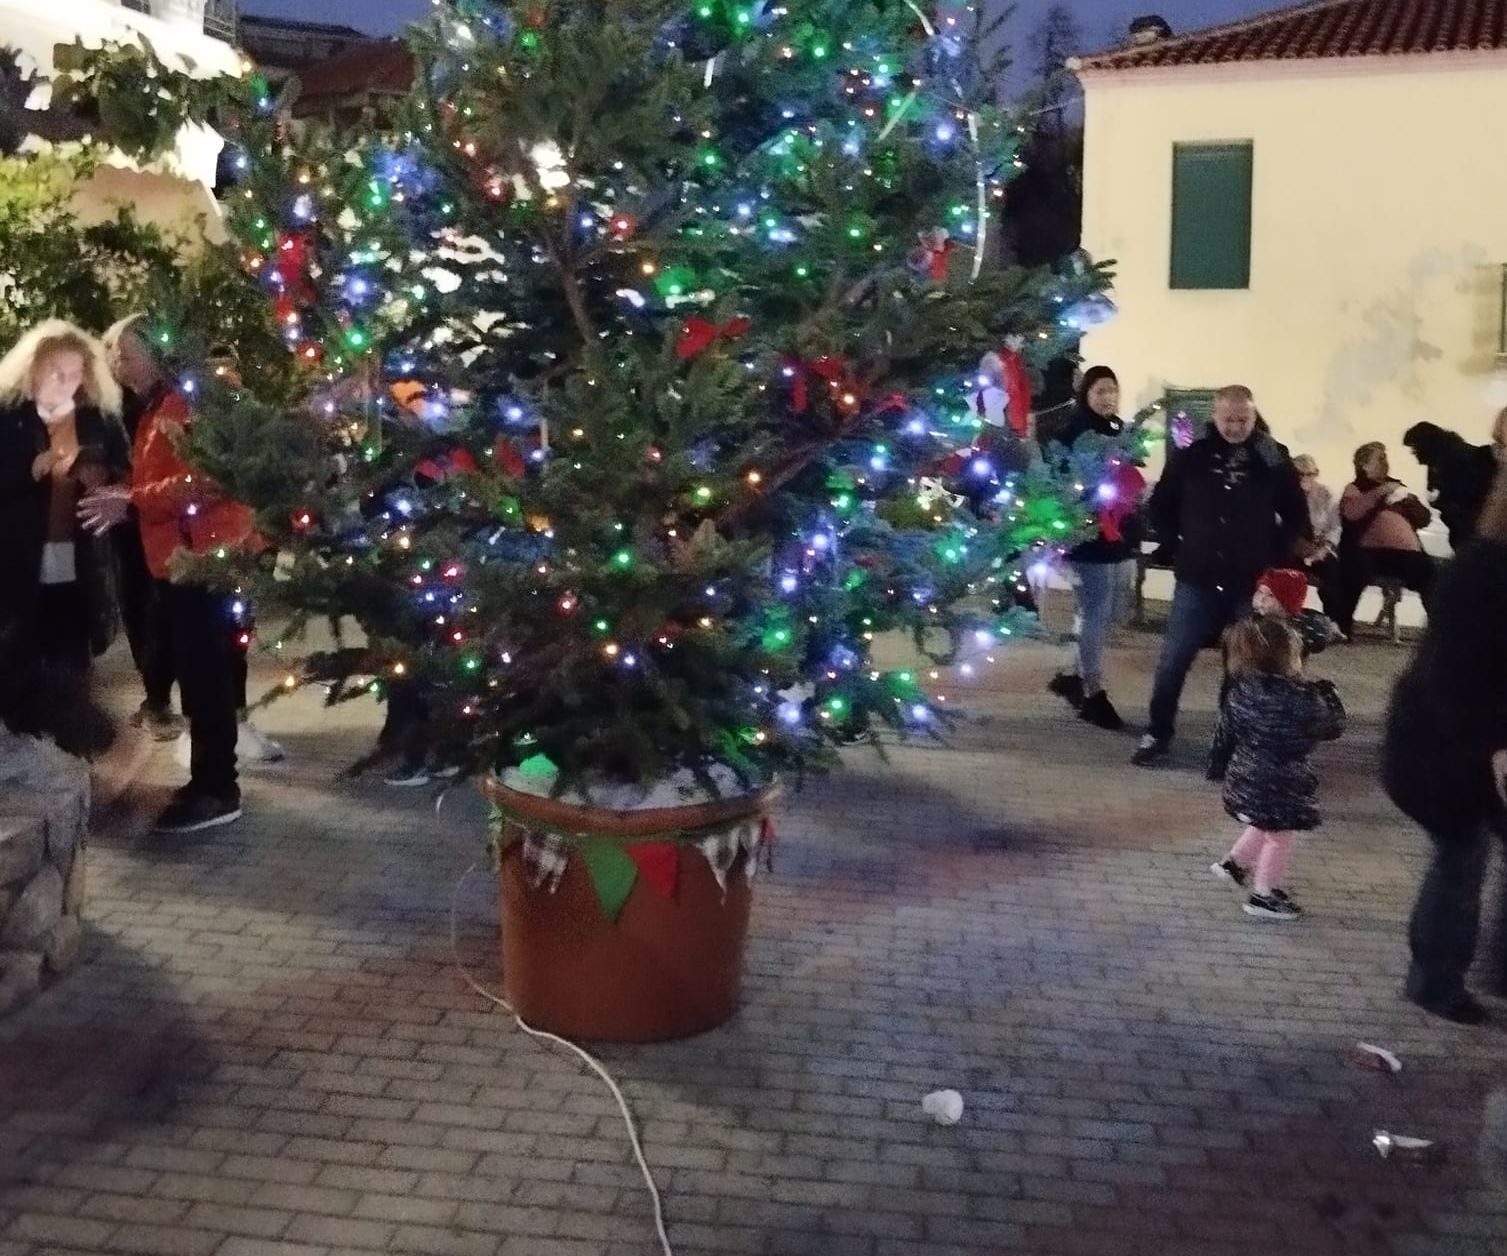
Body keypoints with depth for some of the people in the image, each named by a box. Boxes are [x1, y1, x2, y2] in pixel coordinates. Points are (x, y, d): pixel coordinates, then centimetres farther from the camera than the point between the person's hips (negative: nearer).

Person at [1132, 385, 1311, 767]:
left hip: (1252, 584, 0)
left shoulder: (1273, 458, -2)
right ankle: (1158, 735, 17)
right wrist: (1178, 544, 3)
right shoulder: (1192, 456, -2)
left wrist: (1275, 553, -1)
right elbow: (1160, 506, 9)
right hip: (1197, 580, 0)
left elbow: (1297, 515, 6)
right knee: (1173, 660, 3)